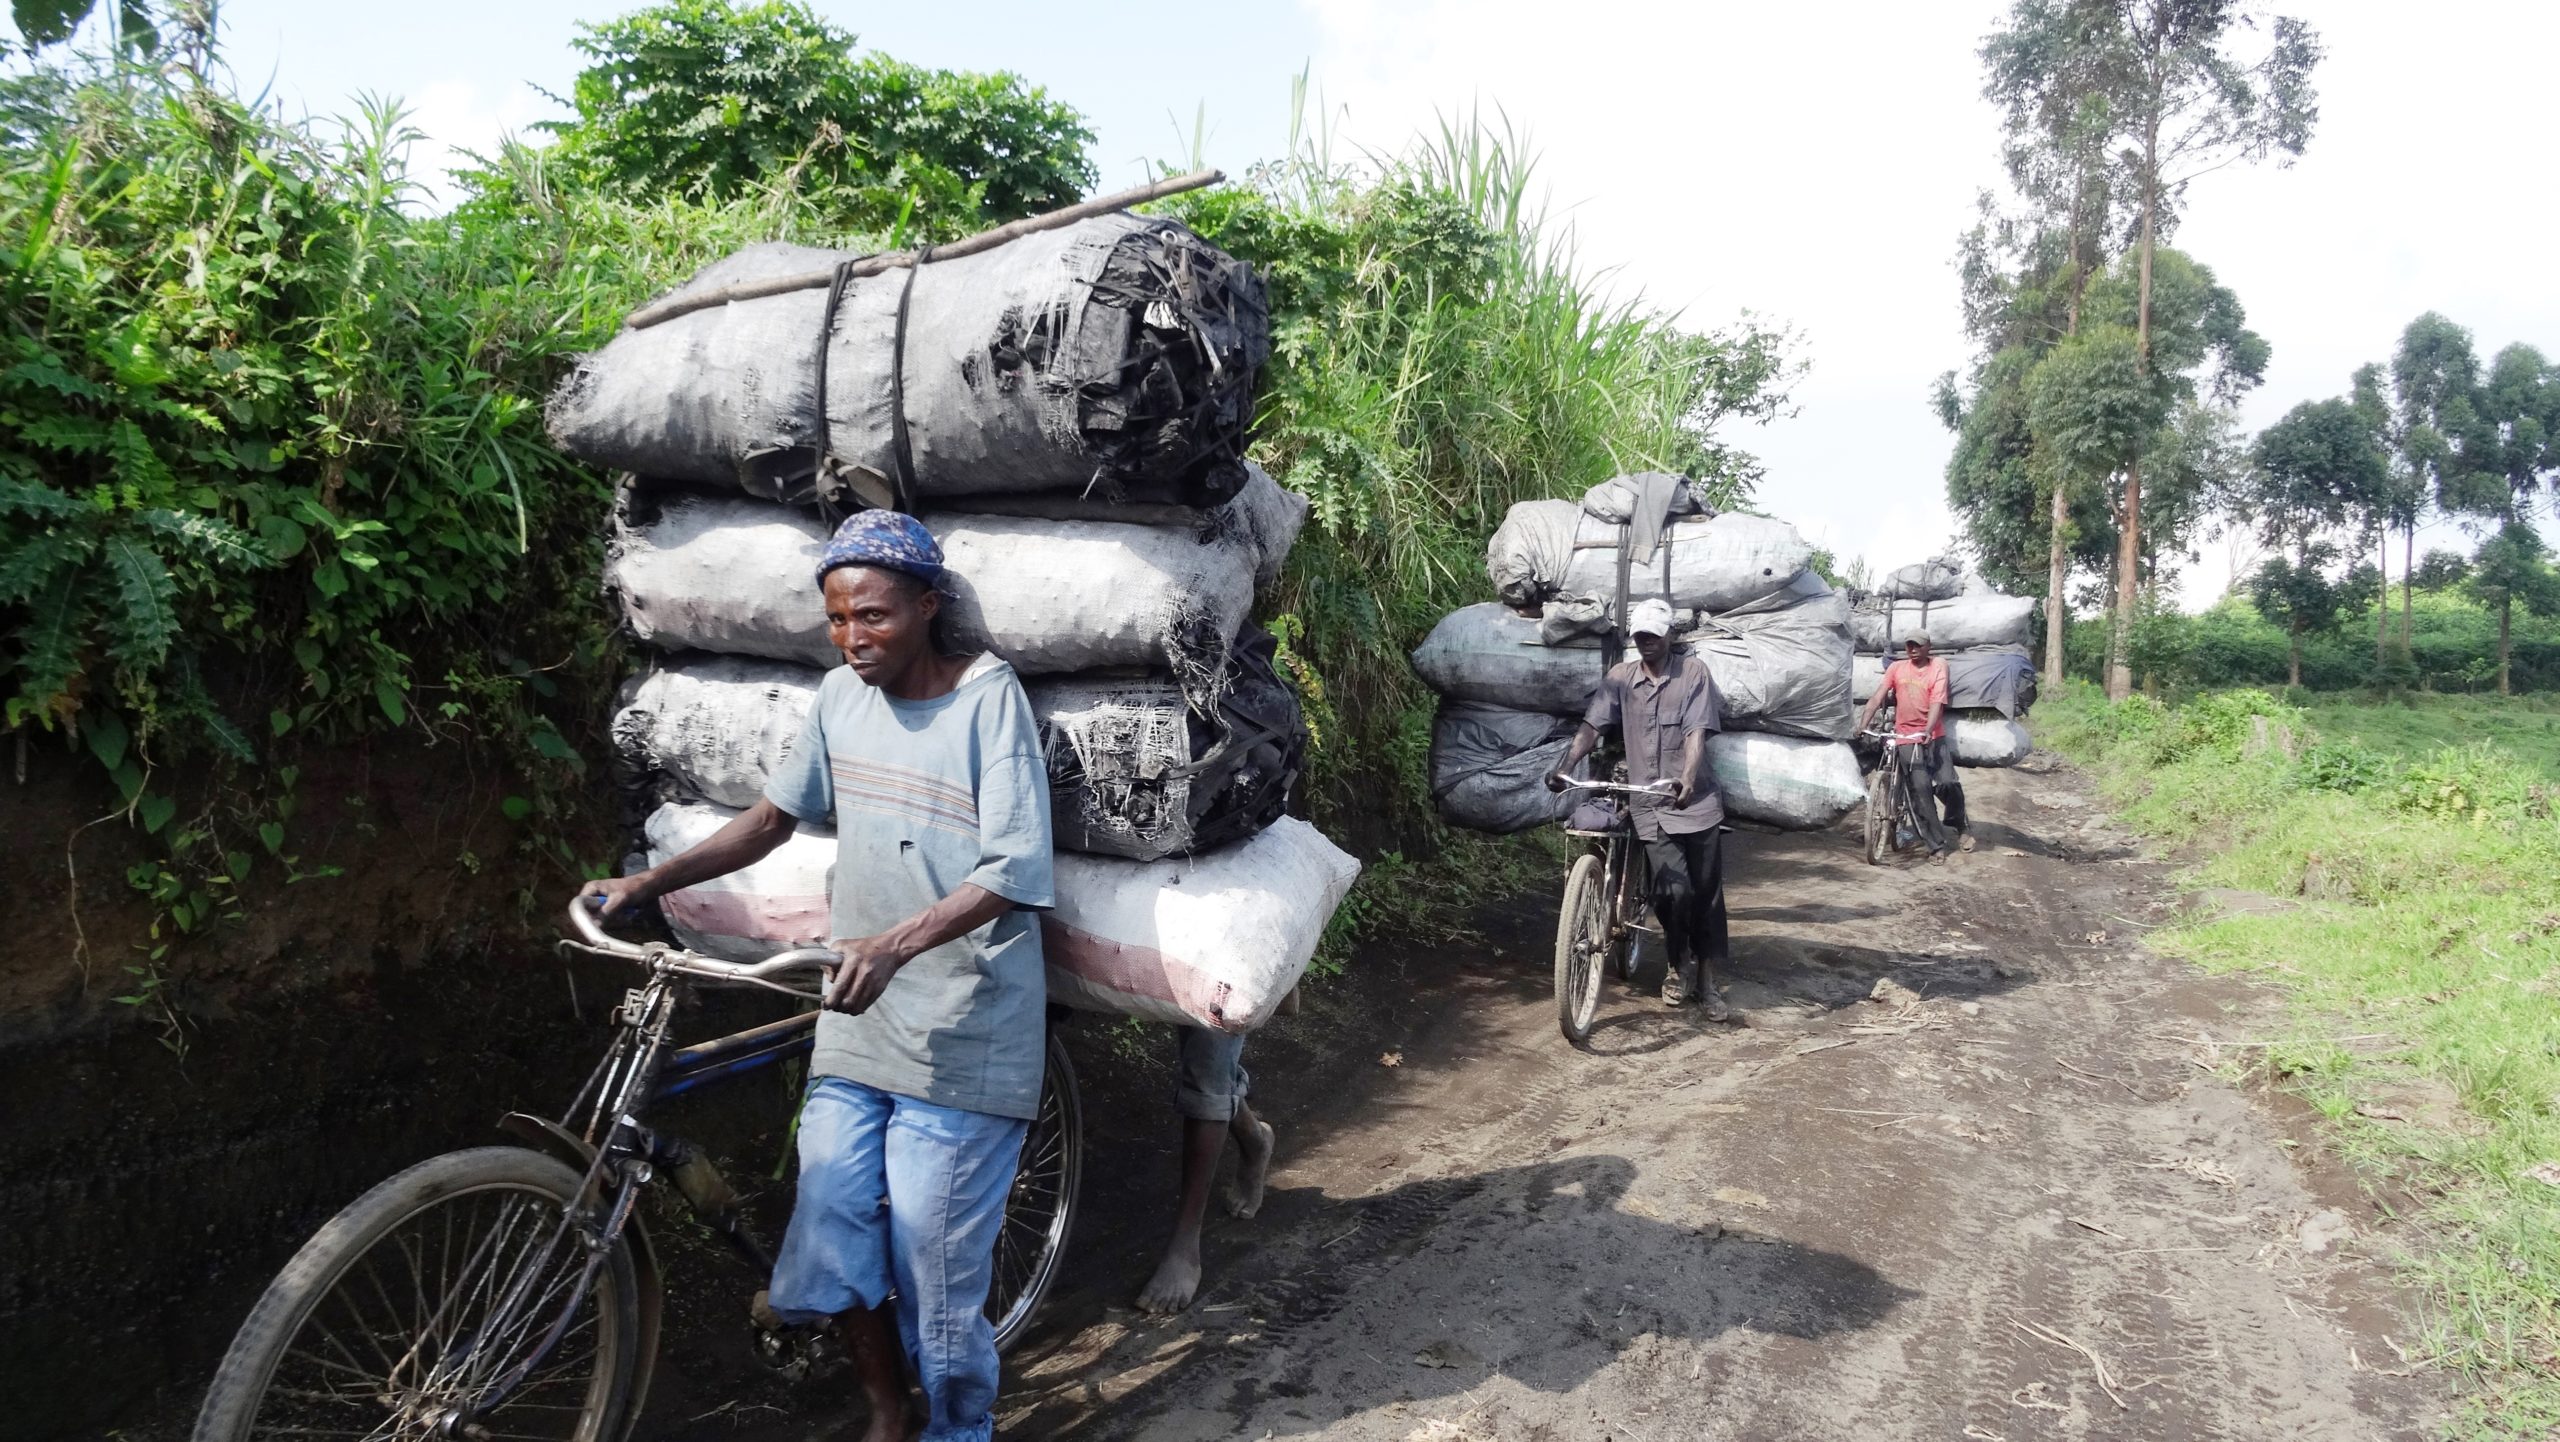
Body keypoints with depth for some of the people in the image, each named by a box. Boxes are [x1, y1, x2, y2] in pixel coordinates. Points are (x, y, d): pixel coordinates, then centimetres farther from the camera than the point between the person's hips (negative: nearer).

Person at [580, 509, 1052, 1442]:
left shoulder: (988, 696, -11)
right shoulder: (841, 696, 5)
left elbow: (1014, 872, -18)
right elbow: (775, 817, 16)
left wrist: (898, 942, -32)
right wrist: (647, 882, 6)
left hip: (960, 1041, -5)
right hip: (856, 1024, 5)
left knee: (936, 1282, 0)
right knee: (828, 1254, 7)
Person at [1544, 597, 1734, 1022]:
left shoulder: (1693, 671, -1)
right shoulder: (1620, 677, 5)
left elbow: (1696, 732, -11)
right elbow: (1591, 725, -3)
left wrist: (1687, 780, -28)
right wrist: (1566, 768, -20)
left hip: (1697, 802, 0)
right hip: (1651, 806, 1)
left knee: (1706, 893, 5)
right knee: (1673, 890, -11)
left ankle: (1706, 981, 20)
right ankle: (1680, 965, 17)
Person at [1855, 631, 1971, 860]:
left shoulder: (1938, 666, 1)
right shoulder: (1896, 668, 6)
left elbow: (1937, 701, -11)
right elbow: (1877, 698, -1)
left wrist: (1928, 729, -26)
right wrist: (1862, 726, -14)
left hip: (1933, 736, -1)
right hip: (1905, 737, 1)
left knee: (1947, 783, -14)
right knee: (1919, 791, -3)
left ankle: (1960, 826, 16)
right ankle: (1936, 845, 6)